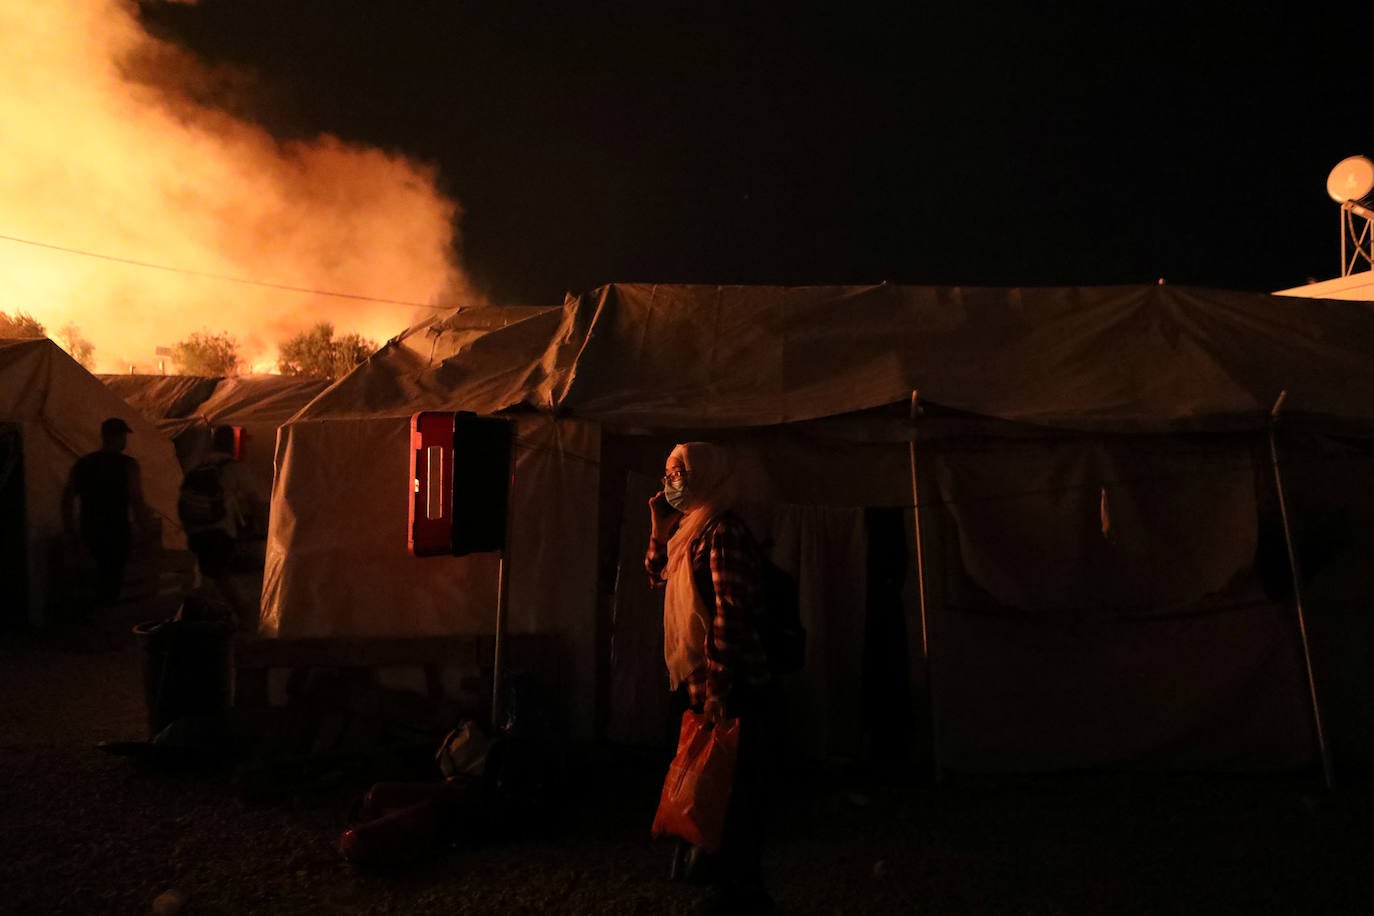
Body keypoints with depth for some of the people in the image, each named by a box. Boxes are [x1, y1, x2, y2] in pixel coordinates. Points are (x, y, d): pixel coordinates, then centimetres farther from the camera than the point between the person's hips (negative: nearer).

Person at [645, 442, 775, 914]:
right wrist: (660, 526, 11)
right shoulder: (689, 528, 13)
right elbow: (659, 579, 23)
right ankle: (718, 876, 34)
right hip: (697, 680, 9)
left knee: (731, 790, 1)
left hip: (729, 685, -9)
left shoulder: (723, 530, -16)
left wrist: (718, 686, -23)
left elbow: (731, 612, -22)